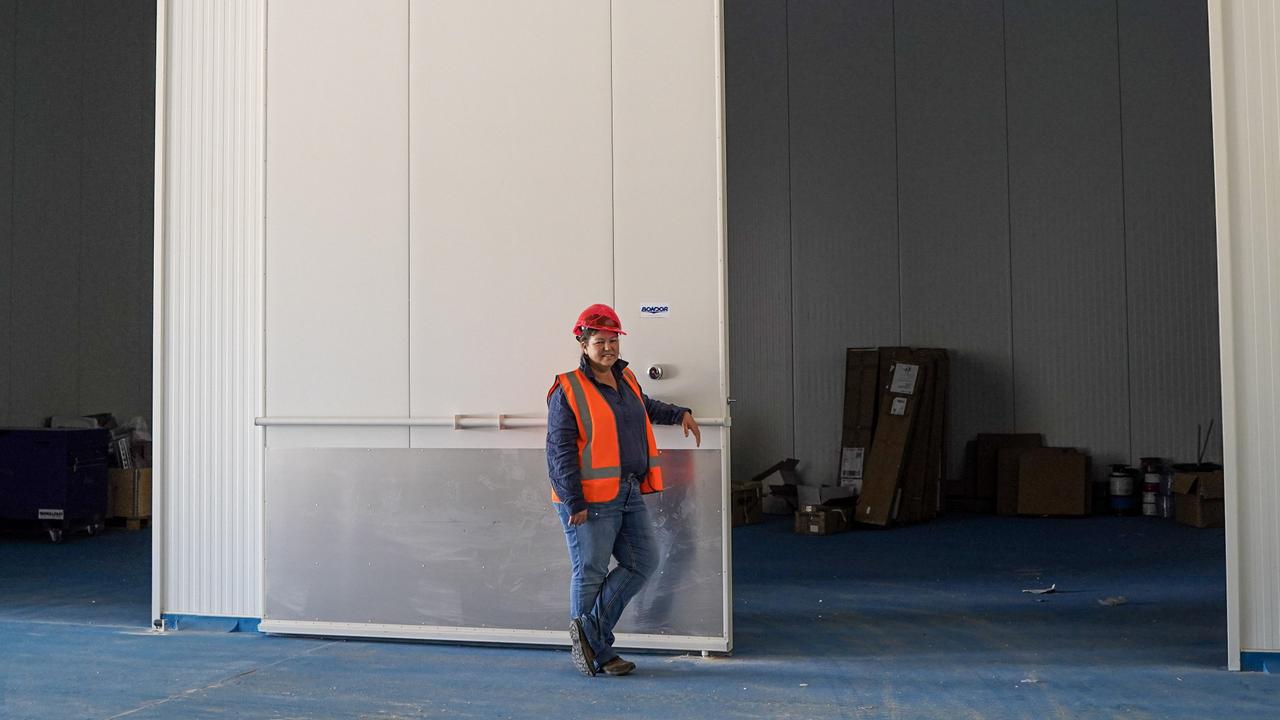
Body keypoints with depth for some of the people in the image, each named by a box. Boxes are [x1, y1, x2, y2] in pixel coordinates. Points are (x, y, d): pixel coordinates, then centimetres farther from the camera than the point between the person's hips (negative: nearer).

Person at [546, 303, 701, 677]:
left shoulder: (626, 379, 13)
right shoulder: (568, 390, -10)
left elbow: (646, 407, 38)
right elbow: (559, 452, -14)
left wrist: (680, 414, 30)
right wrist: (573, 502, -18)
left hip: (630, 495, 8)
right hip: (591, 501, -8)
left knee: (643, 562, 9)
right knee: (590, 574, 2)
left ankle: (590, 630, 13)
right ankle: (597, 653, 16)